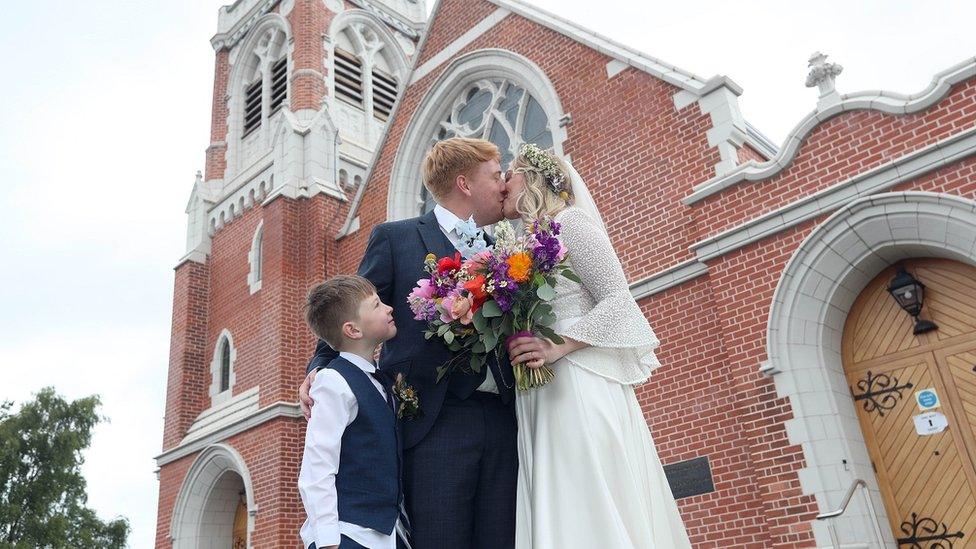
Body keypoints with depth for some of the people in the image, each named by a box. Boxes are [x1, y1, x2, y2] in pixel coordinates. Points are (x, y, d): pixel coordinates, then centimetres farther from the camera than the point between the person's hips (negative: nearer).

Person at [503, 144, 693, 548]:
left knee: (591, 513, -11)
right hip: (536, 398, 8)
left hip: (580, 388, -8)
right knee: (552, 513, 4)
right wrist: (513, 348, 6)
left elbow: (618, 299, -10)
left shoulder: (569, 221, 0)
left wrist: (560, 346, -20)